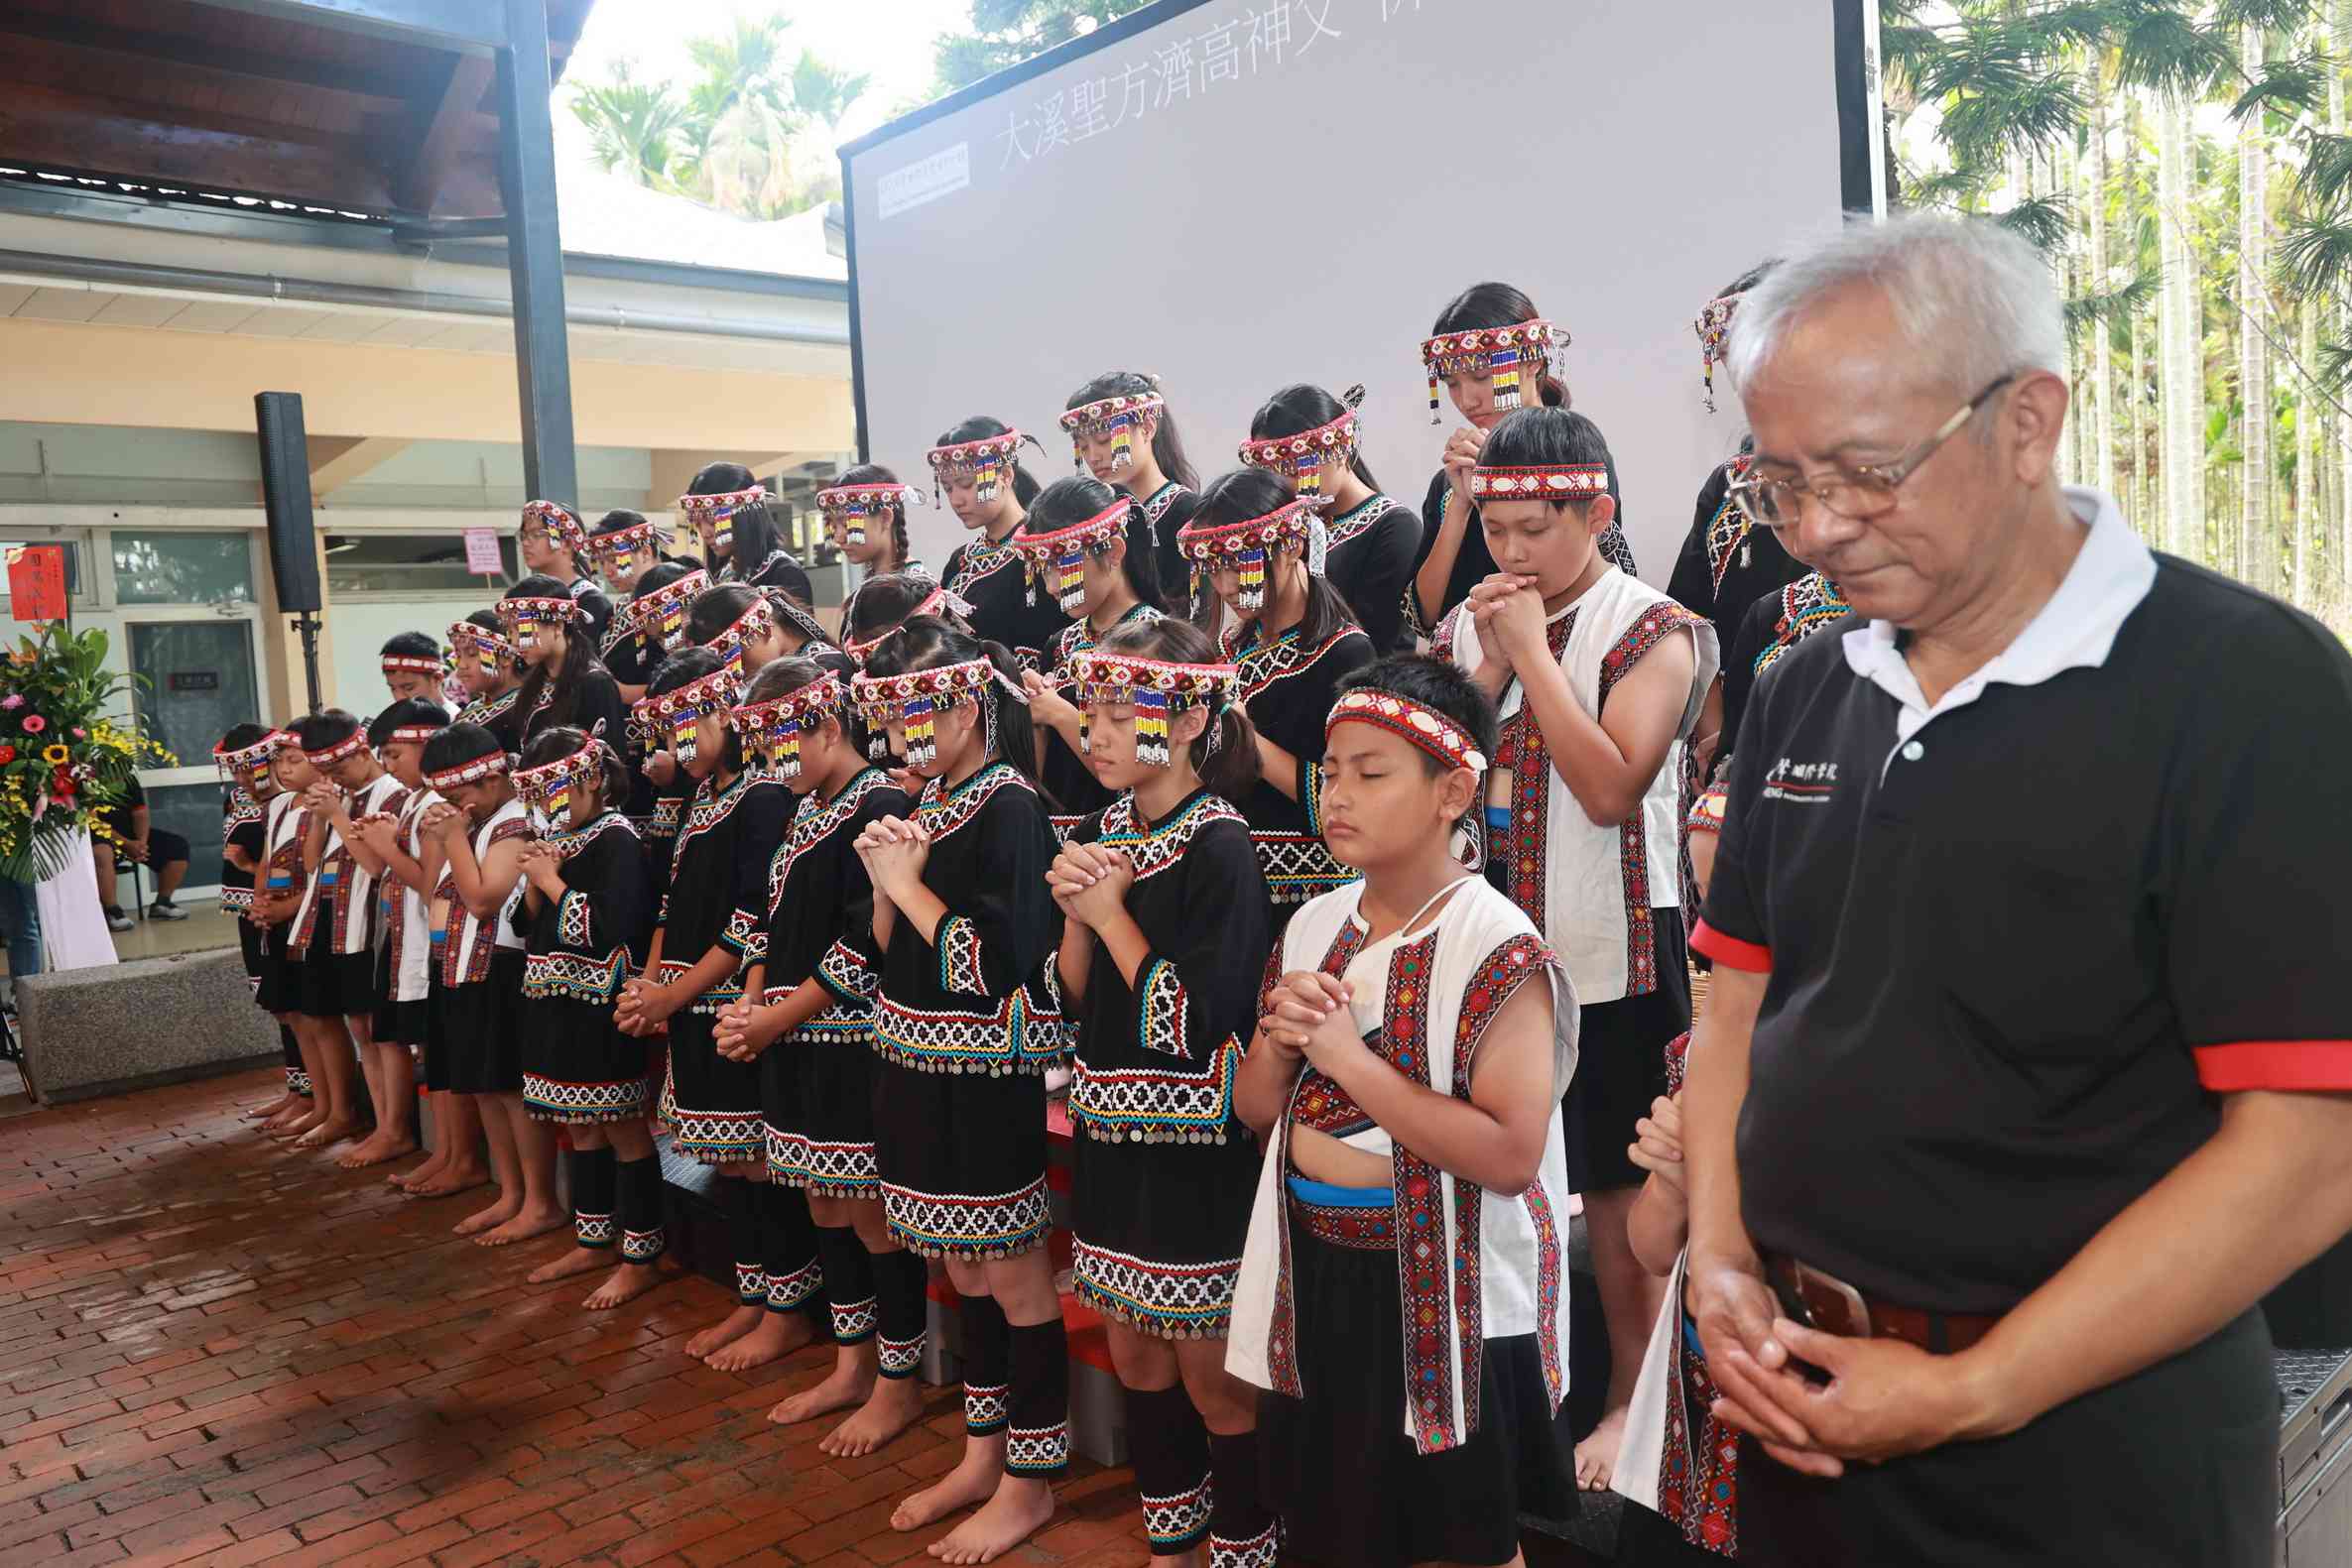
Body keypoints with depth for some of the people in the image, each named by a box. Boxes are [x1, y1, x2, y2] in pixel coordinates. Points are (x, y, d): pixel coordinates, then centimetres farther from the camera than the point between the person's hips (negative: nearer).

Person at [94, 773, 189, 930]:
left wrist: (142, 841, -13)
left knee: (177, 846, -5)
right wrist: (127, 844, -26)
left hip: (132, 835, 7)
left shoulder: (129, 779, 7)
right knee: (102, 854, -41)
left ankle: (162, 903, 4)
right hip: (101, 837, -7)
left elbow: (140, 813, 5)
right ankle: (111, 912, -32)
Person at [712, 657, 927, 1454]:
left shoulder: (882, 807, -15)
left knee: (874, 1216, 1)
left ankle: (898, 1384, 17)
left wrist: (774, 1019, -13)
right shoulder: (803, 814, 13)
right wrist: (748, 1008, 0)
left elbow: (867, 948, -20)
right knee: (826, 1207, 16)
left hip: (857, 1049, -9)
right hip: (800, 1046, 9)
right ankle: (851, 1367, 30)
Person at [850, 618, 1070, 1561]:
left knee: (1012, 1273, 5)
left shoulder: (1009, 809, -16)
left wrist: (909, 883, -16)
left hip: (991, 1083, -8)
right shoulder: (925, 804, 9)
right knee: (963, 1268, 18)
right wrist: (885, 885, -6)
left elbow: (997, 963, -24)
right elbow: (891, 952, 12)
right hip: (923, 1071, 8)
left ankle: (1029, 1482, 20)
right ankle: (982, 1453, 33)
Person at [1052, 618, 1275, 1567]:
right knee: (1134, 1353, 19)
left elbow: (1194, 1025, -21)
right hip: (1115, 1134, 7)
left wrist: (1112, 914, -16)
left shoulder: (1219, 848, -16)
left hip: (1198, 1155, -7)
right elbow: (1077, 1002, 7)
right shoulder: (1099, 834, 5)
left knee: (1212, 1376, 6)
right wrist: (1073, 914, -10)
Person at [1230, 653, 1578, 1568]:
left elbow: (1512, 1155, -25)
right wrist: (1280, 1041, -12)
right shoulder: (1314, 926, 2)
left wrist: (1349, 1057, -24)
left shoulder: (1496, 946, -18)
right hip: (1315, 1279, 6)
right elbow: (1254, 1110, 9)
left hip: (1445, 1297, -6)